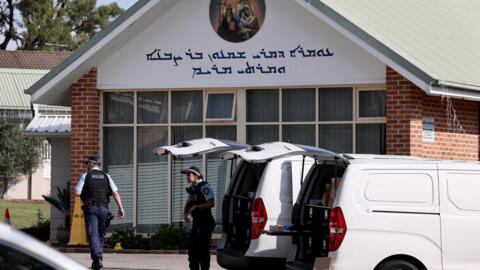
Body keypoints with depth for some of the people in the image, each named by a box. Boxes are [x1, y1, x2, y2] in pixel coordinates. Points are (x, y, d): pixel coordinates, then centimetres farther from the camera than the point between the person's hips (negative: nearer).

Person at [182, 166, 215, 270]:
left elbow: (211, 203, -23)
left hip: (205, 221, -9)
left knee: (203, 249, -7)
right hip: (196, 221, 9)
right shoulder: (191, 188, 13)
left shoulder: (204, 187, -14)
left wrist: (196, 207, -22)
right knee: (192, 247, 9)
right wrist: (185, 213, -2)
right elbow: (188, 204, 18)